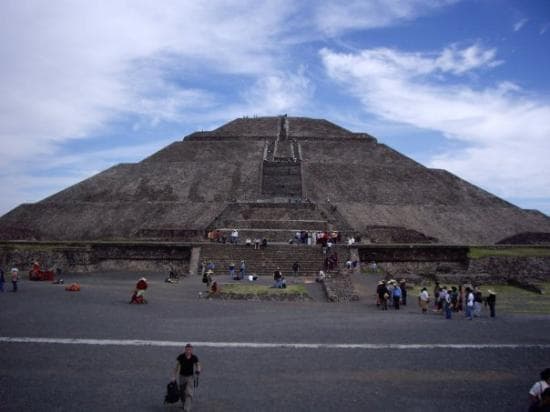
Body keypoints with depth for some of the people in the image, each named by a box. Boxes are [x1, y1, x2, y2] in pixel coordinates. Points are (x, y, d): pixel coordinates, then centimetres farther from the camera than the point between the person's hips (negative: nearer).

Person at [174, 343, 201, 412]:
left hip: (190, 376, -1)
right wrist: (175, 377, -3)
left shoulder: (194, 357, -15)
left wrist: (198, 370, -24)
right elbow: (177, 366, -5)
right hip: (182, 376, 1)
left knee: (189, 393, -13)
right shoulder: (181, 357, -16)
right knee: (182, 393, 15)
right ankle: (184, 404, 43)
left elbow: (198, 365, -2)